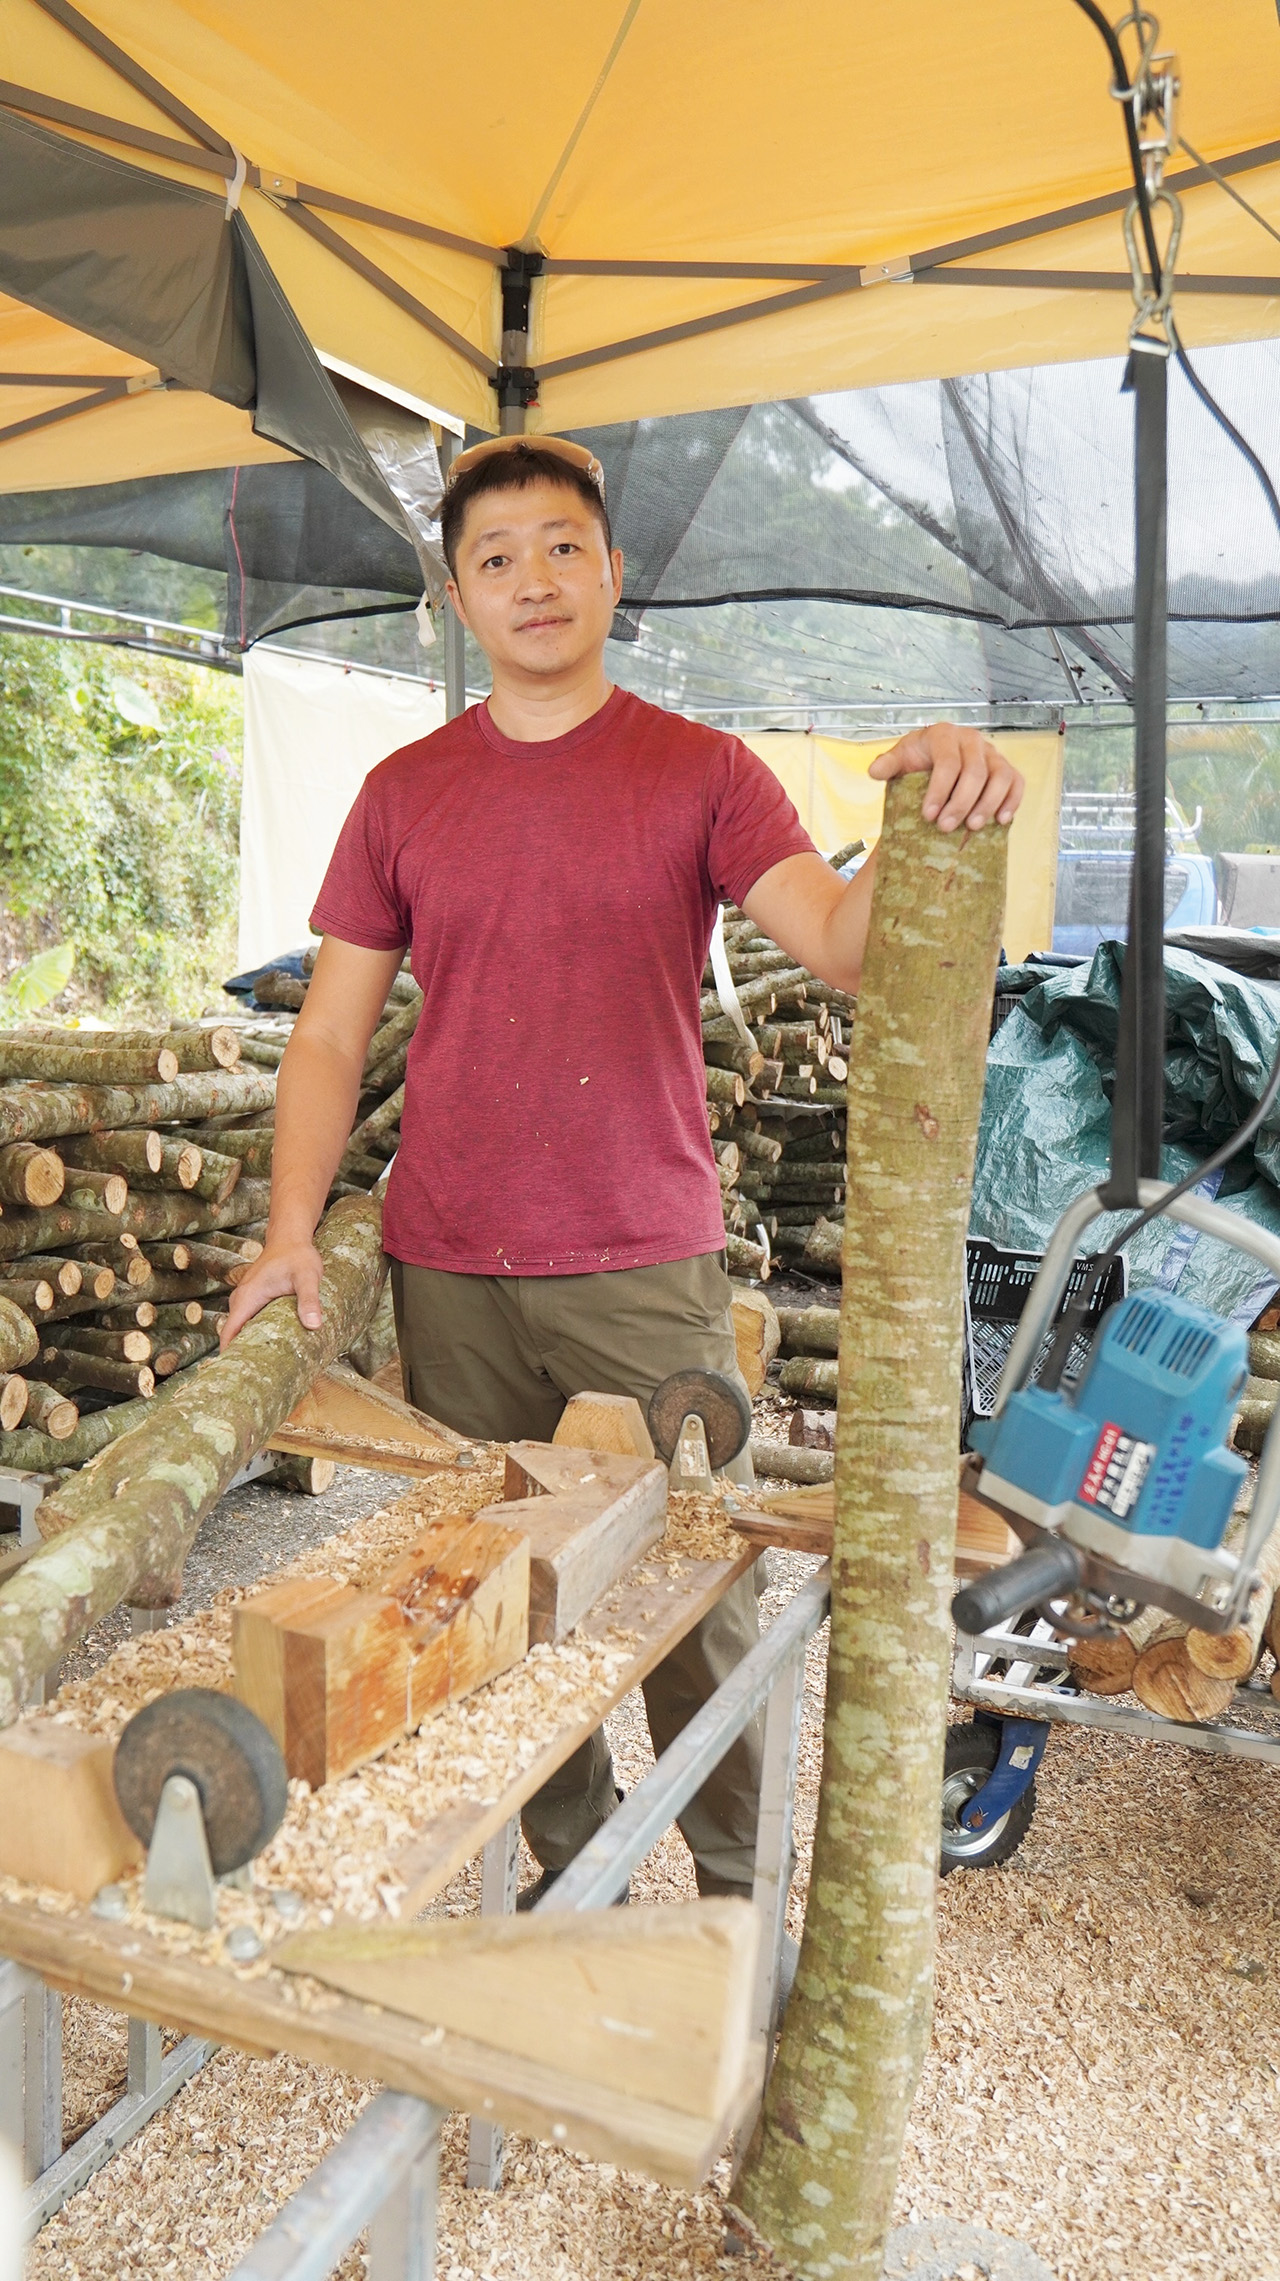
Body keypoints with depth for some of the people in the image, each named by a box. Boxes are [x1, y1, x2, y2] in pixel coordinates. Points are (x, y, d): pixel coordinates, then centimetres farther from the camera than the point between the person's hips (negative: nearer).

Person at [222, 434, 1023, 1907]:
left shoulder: (703, 773, 2)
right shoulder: (403, 793, 9)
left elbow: (844, 946, -11)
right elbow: (330, 1031, 8)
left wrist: (929, 820, -31)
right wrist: (293, 1225, -4)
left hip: (647, 1263, -2)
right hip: (448, 1274, 3)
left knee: (696, 1593, 4)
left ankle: (740, 1899, 25)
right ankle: (570, 1871, 31)